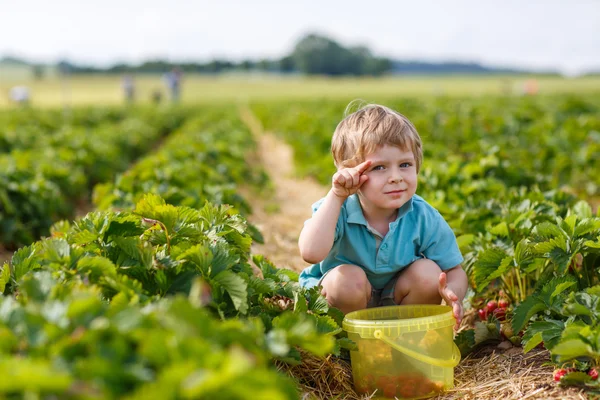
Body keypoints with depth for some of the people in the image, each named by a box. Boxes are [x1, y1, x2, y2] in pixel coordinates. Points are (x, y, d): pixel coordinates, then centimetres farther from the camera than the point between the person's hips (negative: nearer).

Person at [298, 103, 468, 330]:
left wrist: (453, 293, -36)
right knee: (347, 278, -33)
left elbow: (455, 270, -10)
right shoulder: (338, 210, -27)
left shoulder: (424, 218, -19)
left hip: (396, 304, 3)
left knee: (428, 273, -23)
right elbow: (311, 253, -48)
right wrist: (336, 196, -45)